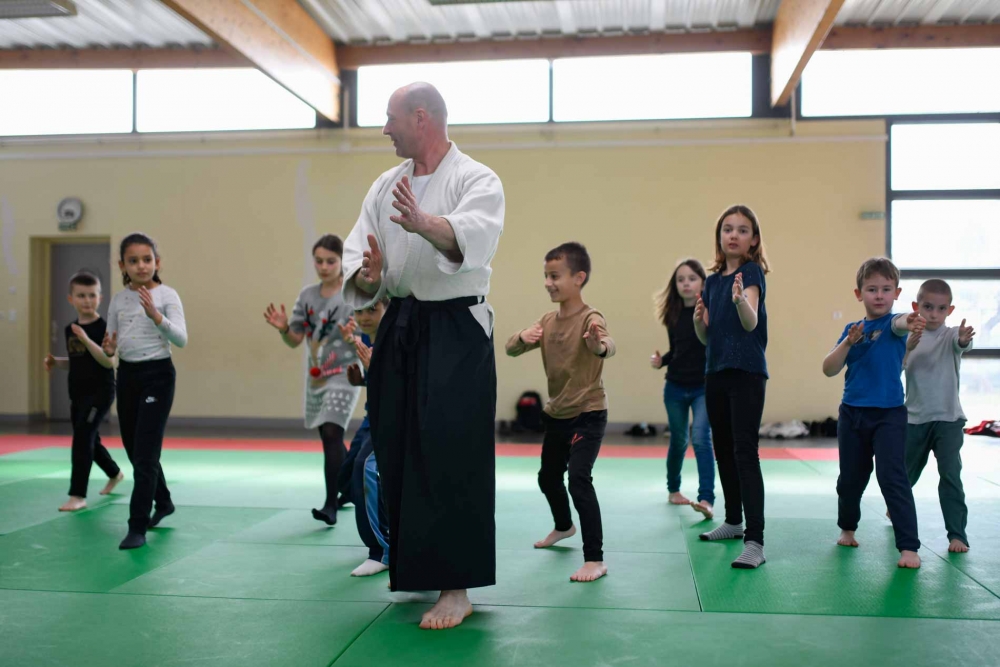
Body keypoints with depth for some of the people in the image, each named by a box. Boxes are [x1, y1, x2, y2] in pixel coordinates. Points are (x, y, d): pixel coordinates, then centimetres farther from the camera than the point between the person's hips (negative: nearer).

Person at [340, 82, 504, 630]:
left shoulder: (476, 180, -8)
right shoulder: (387, 186, 11)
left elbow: (472, 238, -29)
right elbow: (357, 253, 4)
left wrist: (422, 224, -49)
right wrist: (366, 277, -20)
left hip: (456, 332, -6)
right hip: (399, 330, 6)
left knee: (451, 458, -7)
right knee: (396, 452, 12)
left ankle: (455, 589, 3)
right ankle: (415, 566, 31)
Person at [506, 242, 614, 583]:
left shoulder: (590, 319, -20)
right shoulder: (547, 321, 3)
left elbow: (608, 346, -40)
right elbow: (511, 350, 3)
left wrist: (599, 345, -65)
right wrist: (522, 337, -20)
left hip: (588, 415, -8)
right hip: (556, 414, 8)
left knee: (579, 479, -21)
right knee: (548, 477, 22)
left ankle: (595, 559, -14)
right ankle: (563, 526, 50)